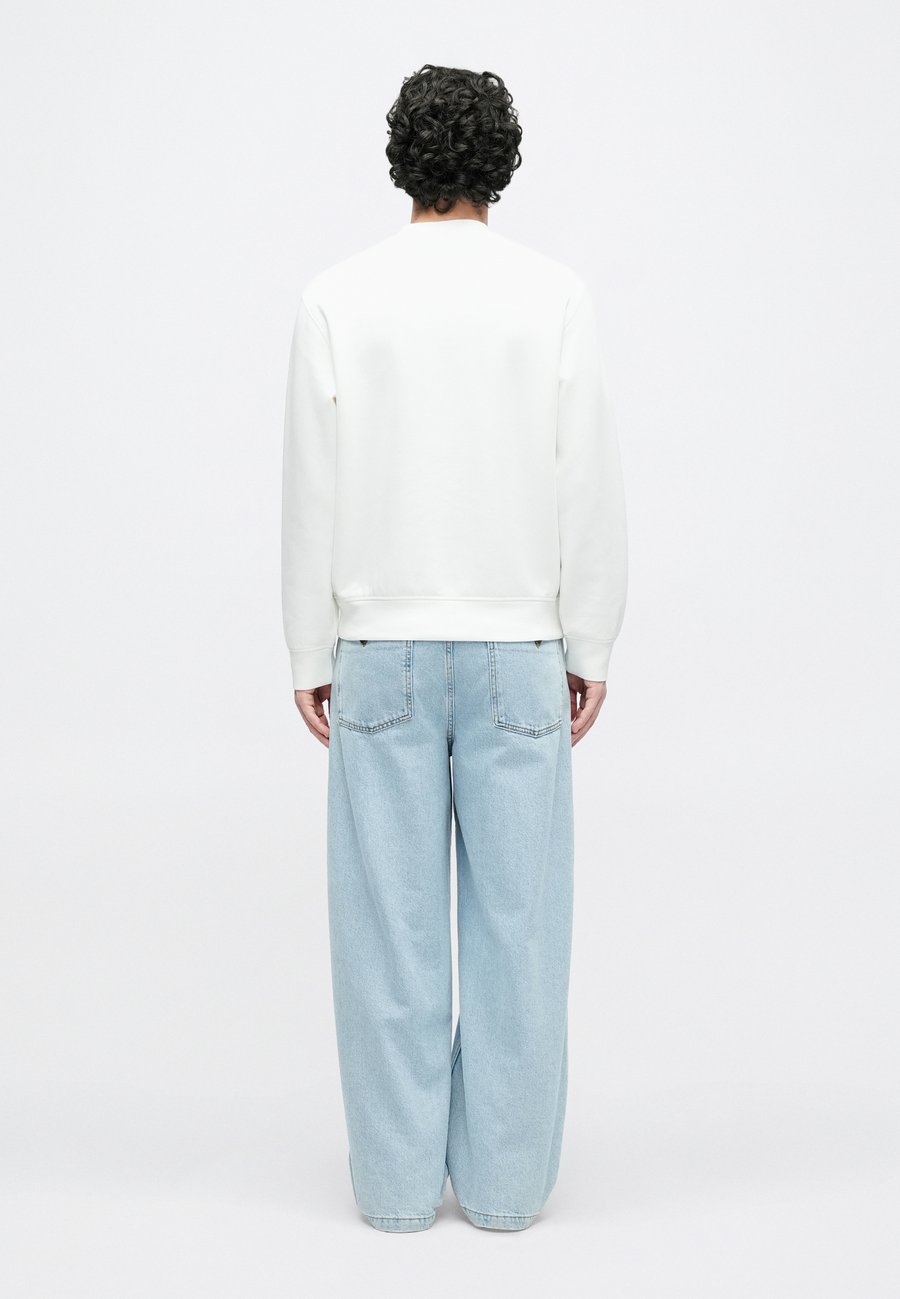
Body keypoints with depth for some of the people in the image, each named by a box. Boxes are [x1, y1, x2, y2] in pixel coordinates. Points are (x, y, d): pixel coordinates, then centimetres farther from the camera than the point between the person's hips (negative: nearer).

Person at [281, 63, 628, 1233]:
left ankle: (398, 1177, 15)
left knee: (390, 919, 6)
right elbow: (592, 487, -3)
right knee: (516, 915, 7)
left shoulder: (340, 299, -3)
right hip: (517, 650, 0)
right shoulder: (558, 296, -3)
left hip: (382, 651, 0)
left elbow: (314, 489, -2)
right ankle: (505, 1177, 15)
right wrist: (590, 647, 6)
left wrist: (311, 653, 6)